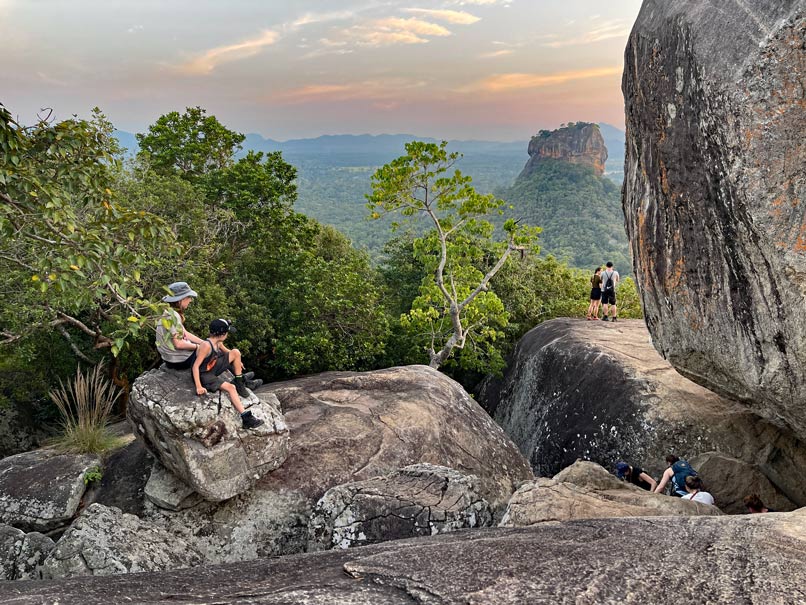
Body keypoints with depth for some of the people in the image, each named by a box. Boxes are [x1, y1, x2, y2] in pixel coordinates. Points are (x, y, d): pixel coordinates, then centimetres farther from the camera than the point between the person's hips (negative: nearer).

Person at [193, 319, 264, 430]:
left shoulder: (218, 342, -4)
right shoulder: (206, 345, -30)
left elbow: (226, 351, 20)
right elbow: (195, 366, -31)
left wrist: (237, 362, 33)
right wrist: (199, 387, -32)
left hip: (214, 367, 9)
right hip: (204, 375, -8)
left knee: (236, 352, 1)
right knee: (230, 387, -24)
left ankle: (240, 383, 15)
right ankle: (246, 418, -26)